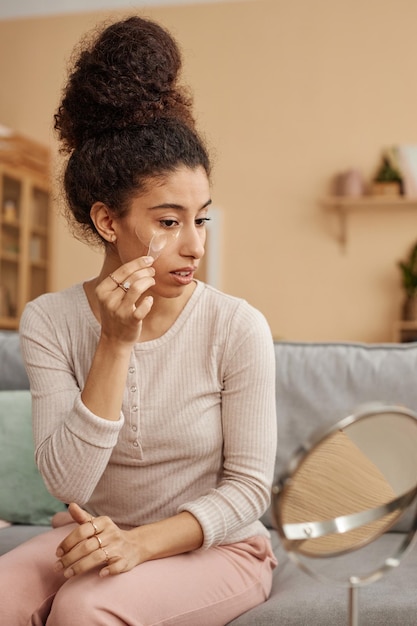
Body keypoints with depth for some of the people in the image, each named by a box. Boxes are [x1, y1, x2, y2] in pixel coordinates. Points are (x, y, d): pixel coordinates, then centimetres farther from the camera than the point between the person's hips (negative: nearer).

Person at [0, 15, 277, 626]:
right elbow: (67, 481, -17)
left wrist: (142, 542, -25)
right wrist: (116, 345, -26)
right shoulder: (49, 322, -10)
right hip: (100, 535, 3)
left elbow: (249, 485, -10)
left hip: (216, 546, -2)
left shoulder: (238, 327, -16)